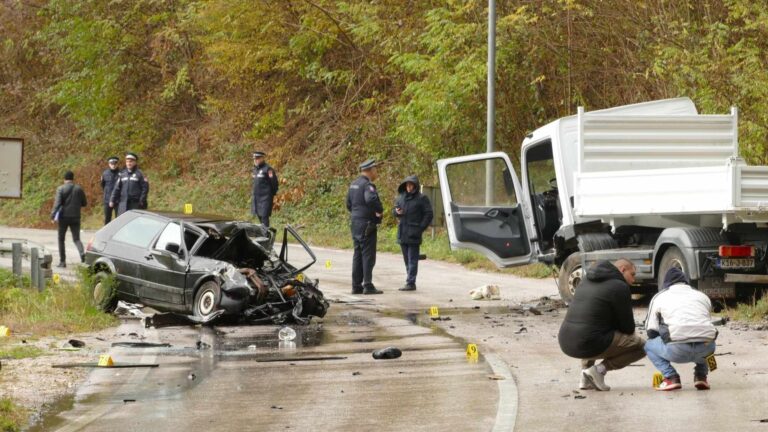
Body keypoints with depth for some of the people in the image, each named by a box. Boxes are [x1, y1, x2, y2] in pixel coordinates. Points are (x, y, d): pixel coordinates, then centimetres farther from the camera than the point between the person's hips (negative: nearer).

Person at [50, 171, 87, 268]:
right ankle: (82, 253, -24)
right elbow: (84, 203, 11)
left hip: (64, 217, -2)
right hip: (75, 217, 2)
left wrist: (53, 215, -16)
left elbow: (57, 203, -15)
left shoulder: (60, 189, -5)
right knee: (76, 238, 5)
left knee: (61, 239, 10)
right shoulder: (79, 189, 5)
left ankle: (62, 261, 10)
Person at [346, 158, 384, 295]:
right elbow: (371, 199, -33)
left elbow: (348, 204, 21)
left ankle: (356, 285, 12)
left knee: (358, 255, 11)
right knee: (368, 255, -6)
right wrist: (380, 210, -17)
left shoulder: (354, 184, 14)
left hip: (355, 223, 9)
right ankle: (368, 285, -8)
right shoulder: (367, 184, -15)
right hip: (367, 225, -9)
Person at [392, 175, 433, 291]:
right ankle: (410, 282, 17)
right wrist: (396, 211, -4)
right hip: (402, 233, 6)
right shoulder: (401, 197, 12)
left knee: (412, 259, -6)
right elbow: (394, 209, 21)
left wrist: (421, 228, -11)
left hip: (413, 234, -6)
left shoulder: (421, 198, -4)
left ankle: (411, 283, -8)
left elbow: (428, 214, -4)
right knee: (406, 259, 11)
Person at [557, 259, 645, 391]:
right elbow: (628, 328, 0)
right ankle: (600, 369, -4)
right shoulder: (619, 287, -6)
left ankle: (586, 372, 21)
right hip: (590, 346, -8)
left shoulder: (587, 281, 18)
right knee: (641, 345, 7)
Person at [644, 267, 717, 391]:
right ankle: (701, 375, 17)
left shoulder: (659, 297, 21)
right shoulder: (702, 296, 29)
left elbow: (651, 331, 18)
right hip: (707, 348, 4)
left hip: (678, 350, -4)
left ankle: (671, 377, 4)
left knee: (649, 345, 24)